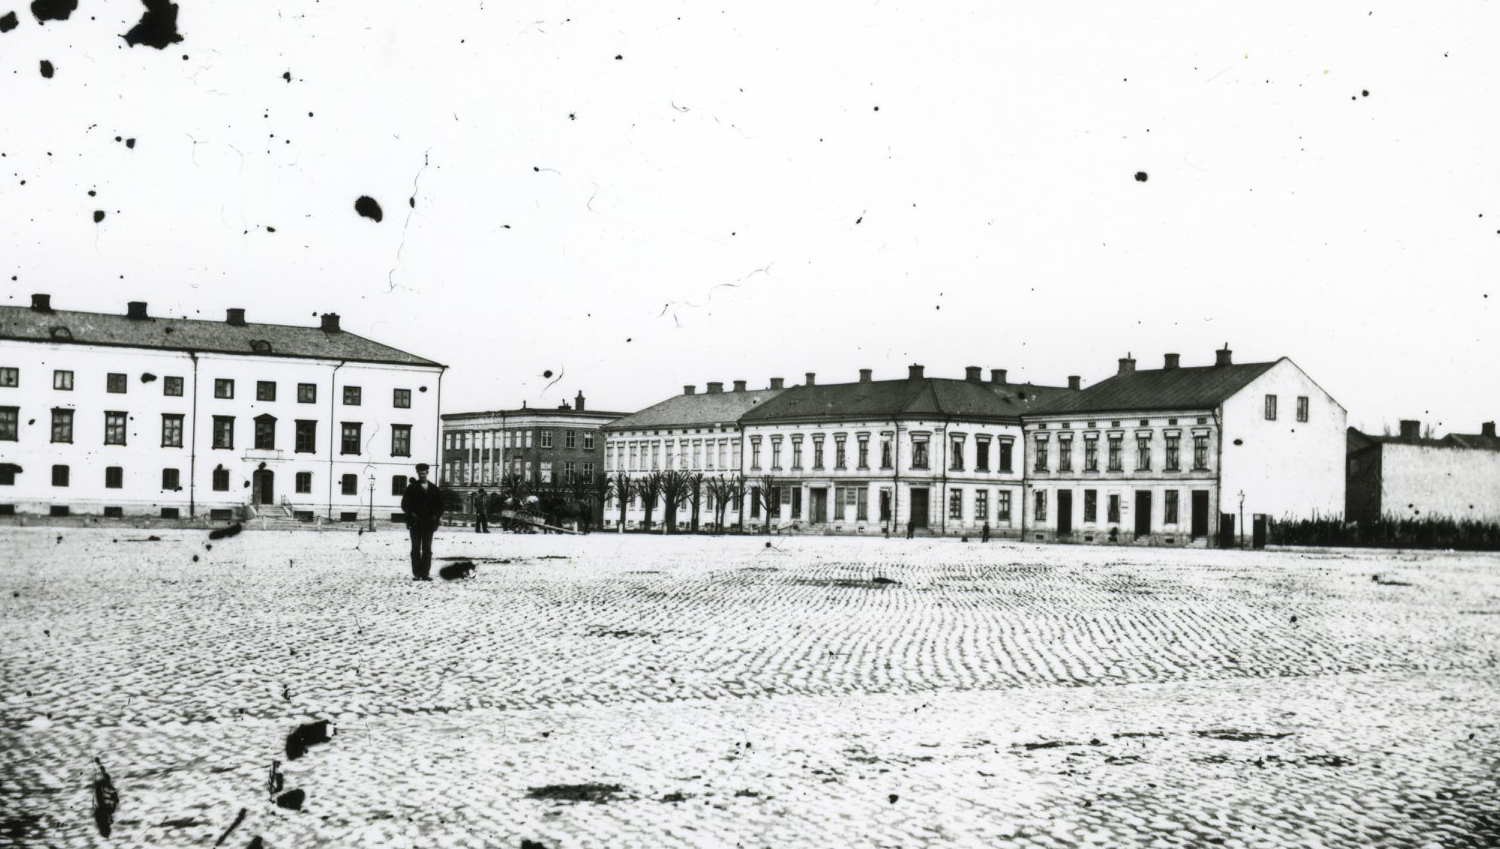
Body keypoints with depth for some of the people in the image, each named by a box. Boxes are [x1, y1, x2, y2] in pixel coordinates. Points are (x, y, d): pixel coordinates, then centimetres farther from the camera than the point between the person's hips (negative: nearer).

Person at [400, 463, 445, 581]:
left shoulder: (434, 488, 11)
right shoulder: (412, 488, 4)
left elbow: (440, 504, 13)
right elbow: (405, 503, 1)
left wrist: (436, 516, -1)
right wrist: (411, 514, -13)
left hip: (429, 523, 2)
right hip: (415, 523, -2)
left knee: (427, 549, 2)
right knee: (416, 549, 0)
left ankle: (425, 573, 4)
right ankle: (416, 574, 1)